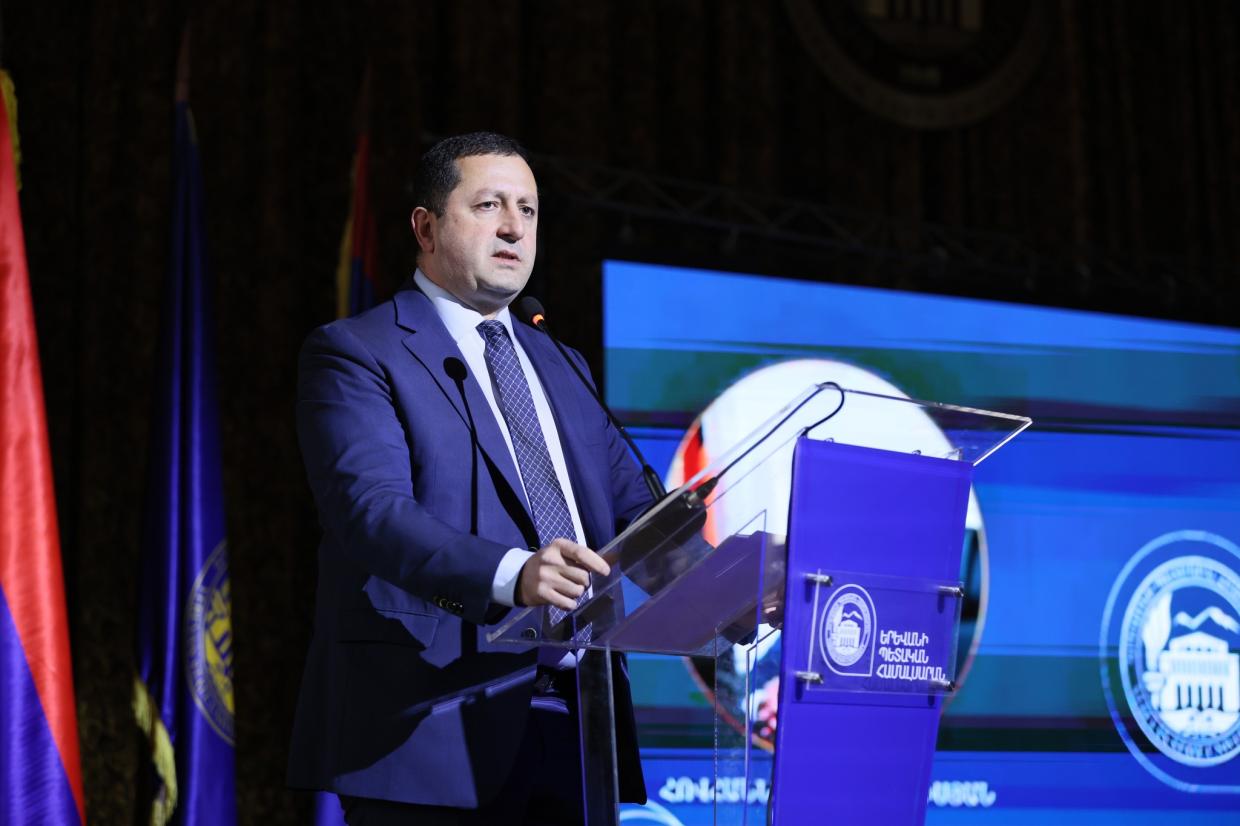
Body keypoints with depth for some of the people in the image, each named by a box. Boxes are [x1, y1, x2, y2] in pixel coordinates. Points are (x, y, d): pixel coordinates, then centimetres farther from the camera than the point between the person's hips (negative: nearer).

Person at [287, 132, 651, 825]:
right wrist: (513, 574, -32)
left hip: (572, 727, 6)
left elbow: (633, 508, 15)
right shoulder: (355, 353, 0)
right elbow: (373, 509, -16)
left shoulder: (559, 368, 23)